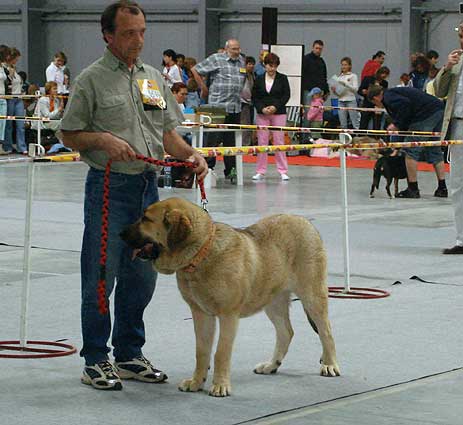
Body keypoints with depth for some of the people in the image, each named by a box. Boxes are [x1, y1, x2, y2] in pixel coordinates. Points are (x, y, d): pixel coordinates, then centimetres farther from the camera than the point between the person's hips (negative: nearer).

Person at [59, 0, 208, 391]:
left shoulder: (155, 78, 13)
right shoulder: (92, 80, -4)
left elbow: (168, 134, 16)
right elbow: (69, 135, -2)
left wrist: (191, 155, -2)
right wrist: (102, 139, -19)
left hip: (148, 186, 6)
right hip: (109, 186, -6)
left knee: (141, 277, 10)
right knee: (101, 277, -2)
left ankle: (130, 356, 22)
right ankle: (96, 361, 7)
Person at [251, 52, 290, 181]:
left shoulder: (282, 78, 3)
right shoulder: (259, 79, 7)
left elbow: (286, 95, -1)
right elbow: (254, 97, 6)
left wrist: (275, 107, -13)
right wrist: (262, 108, -11)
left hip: (279, 113, -2)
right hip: (262, 114, 2)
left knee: (279, 141, -3)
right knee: (262, 142, 1)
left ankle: (283, 171, 1)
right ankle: (260, 171, 6)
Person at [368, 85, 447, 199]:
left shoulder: (388, 96, 0)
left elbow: (404, 103, -21)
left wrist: (397, 124, -10)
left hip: (426, 113, -10)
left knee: (411, 151, -1)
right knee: (434, 151, 16)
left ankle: (413, 189, 1)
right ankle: (442, 188, 17)